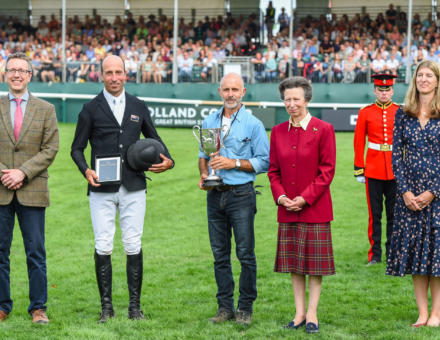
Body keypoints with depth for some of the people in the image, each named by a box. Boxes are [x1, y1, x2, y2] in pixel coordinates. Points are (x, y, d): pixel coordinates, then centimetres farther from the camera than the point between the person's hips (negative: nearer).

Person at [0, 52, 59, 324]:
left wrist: (23, 173, -12)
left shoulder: (46, 110, 7)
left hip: (33, 192, -1)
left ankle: (38, 307, 8)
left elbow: (51, 148, 0)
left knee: (36, 252, 0)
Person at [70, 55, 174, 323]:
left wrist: (167, 160, 2)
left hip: (133, 189, 1)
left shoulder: (139, 107, 13)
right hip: (102, 190, -1)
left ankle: (135, 305, 7)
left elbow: (154, 139, 22)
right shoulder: (91, 110, 6)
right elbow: (77, 148, 7)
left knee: (134, 246, 0)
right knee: (103, 248, -3)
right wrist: (86, 170, -12)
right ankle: (106, 306, 6)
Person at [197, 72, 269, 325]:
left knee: (245, 254, -3)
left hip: (241, 193, -4)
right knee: (220, 254, 7)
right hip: (215, 194, 4)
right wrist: (204, 174, 1)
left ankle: (245, 308, 5)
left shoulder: (253, 124, -3)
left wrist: (234, 163, -14)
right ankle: (225, 306, 14)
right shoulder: (209, 122, 12)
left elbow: (264, 162, -5)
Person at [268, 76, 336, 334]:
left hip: (315, 208, -4)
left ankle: (312, 313, 9)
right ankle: (300, 312, 16)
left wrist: (306, 197, -14)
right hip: (288, 208, 4)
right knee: (294, 263, 8)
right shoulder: (278, 131, 8)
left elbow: (327, 170, -8)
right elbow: (273, 170, 11)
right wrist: (280, 195, -5)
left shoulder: (324, 130, -5)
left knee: (315, 263, 1)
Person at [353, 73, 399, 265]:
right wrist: (359, 170, 0)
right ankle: (375, 255, 8)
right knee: (375, 214, 2)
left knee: (394, 213, 5)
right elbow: (359, 143, 4)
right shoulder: (365, 113, 2)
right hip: (373, 169, -1)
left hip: (395, 169, 1)